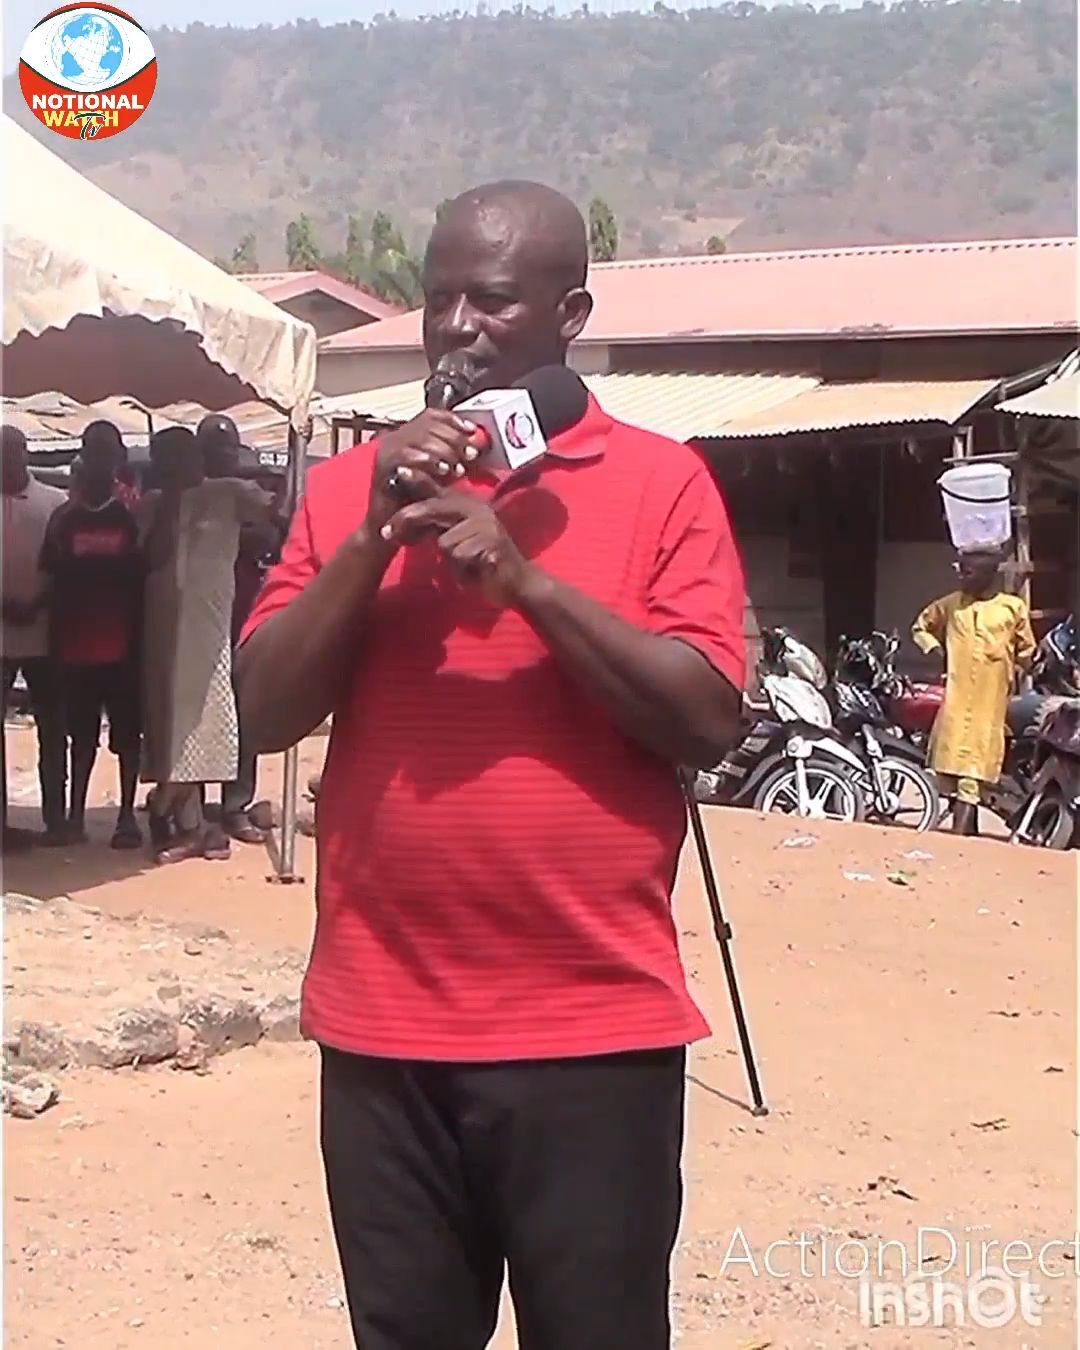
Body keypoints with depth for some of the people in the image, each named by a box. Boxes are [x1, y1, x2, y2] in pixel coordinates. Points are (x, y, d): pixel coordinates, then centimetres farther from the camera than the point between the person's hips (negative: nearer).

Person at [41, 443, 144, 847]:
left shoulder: (131, 517, 1)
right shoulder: (64, 517, 6)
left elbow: (141, 580, 3)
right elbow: (52, 580, 7)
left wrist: (141, 638, -4)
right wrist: (56, 641, 2)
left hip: (123, 644, -2)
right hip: (77, 645, 2)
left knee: (127, 733, 2)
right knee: (82, 733, 7)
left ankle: (127, 815, 7)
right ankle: (76, 814, 11)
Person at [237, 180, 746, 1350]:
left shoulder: (661, 481, -1)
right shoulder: (351, 484, 8)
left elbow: (708, 722, -9)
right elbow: (266, 714, 2)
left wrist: (526, 577, -17)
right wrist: (376, 534, -10)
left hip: (594, 1026, -2)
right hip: (383, 1024, 3)